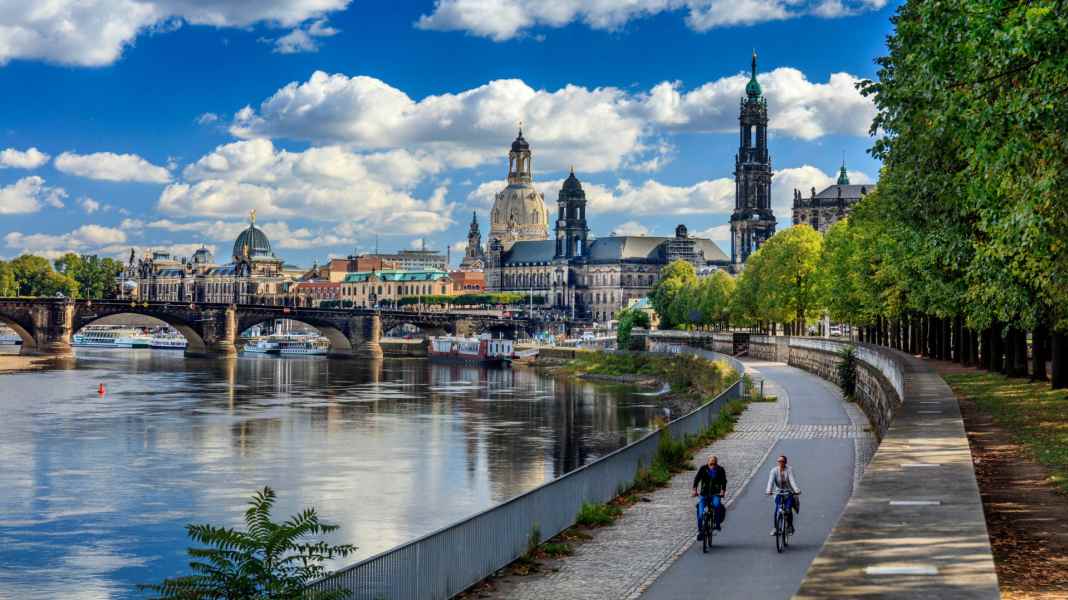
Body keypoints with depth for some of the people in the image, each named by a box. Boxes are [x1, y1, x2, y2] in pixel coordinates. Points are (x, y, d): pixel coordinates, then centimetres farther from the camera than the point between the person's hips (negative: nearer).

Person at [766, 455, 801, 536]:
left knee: (788, 510, -15)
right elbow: (771, 481, -20)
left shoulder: (789, 470, -12)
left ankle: (790, 526, 10)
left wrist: (797, 490, -38)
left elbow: (792, 480, -23)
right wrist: (769, 491, -37)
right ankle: (775, 528, -2)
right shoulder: (774, 470, -8)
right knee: (776, 510, -14)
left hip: (789, 492, -1)